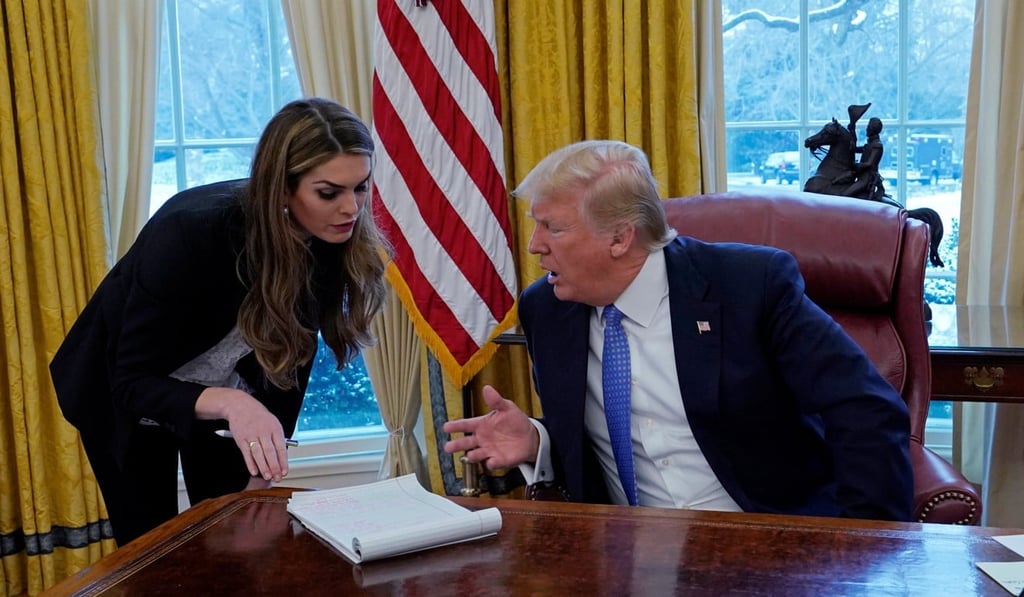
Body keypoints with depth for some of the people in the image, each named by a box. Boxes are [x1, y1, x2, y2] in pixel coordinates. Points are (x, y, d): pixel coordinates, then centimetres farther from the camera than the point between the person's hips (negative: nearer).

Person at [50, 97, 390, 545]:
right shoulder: (191, 233, -36)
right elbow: (133, 384, -32)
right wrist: (229, 404, -49)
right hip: (123, 392, -4)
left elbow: (290, 359, -11)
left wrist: (262, 471, -9)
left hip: (226, 389, 4)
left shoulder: (333, 241, -22)